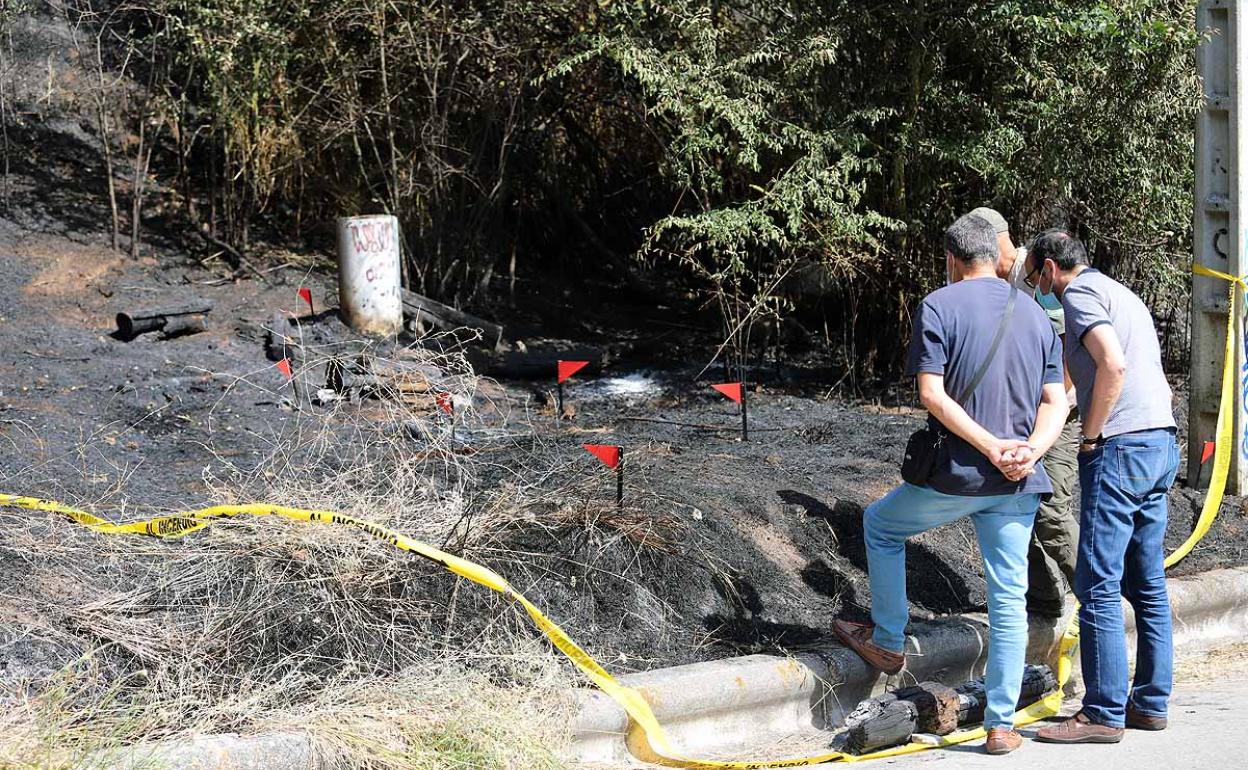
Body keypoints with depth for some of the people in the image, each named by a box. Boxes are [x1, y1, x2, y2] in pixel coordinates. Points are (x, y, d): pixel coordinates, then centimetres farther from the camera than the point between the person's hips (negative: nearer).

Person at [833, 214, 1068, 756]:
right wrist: (1030, 451, -9)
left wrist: (991, 446, -15)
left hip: (955, 475, -4)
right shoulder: (1035, 315, 12)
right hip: (1018, 485, 4)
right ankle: (1001, 725, 6)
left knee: (881, 526, 24)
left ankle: (888, 643, 29)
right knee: (1009, 599, 6)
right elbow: (1055, 401, 6)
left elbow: (931, 394, -13)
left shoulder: (938, 306, -4)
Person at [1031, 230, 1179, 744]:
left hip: (1121, 447, -10)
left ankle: (1103, 714, -8)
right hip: (1162, 442, 10)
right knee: (1147, 584, 12)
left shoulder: (1080, 294, -5)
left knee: (1098, 585, -8)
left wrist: (1090, 438, -11)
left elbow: (1113, 365, -20)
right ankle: (1151, 702, 15)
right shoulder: (1122, 294, 24)